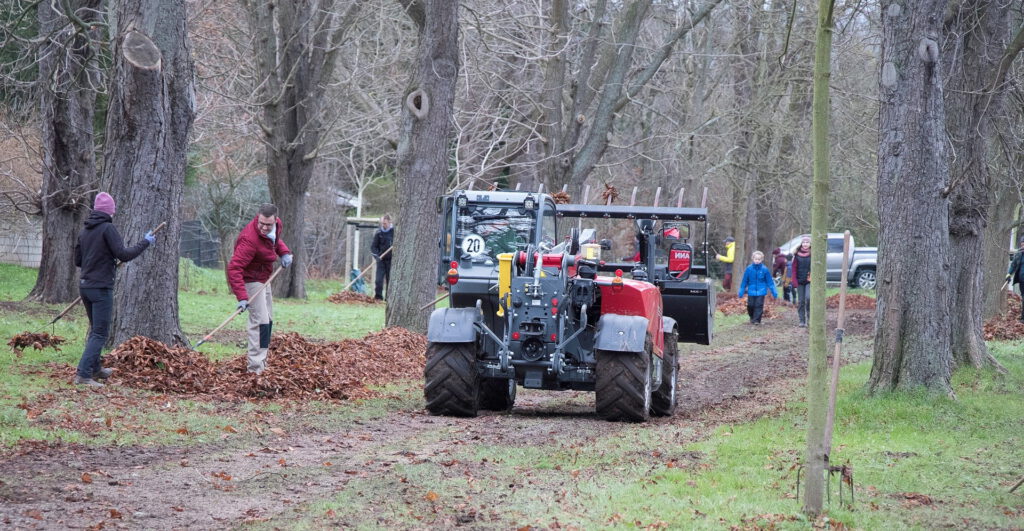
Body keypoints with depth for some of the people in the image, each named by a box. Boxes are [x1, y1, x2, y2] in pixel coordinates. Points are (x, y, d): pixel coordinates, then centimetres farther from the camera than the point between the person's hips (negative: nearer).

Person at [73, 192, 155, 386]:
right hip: (101, 287, -8)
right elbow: (124, 254, -18)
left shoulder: (85, 231, 10)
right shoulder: (108, 228, -13)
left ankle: (95, 368, 33)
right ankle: (83, 374, -13)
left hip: (84, 286, 8)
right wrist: (145, 243, -7)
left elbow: (78, 260, 16)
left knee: (96, 330, 23)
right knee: (100, 333, -5)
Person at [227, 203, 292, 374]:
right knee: (260, 321, -18)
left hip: (264, 279, 9)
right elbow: (234, 268, -38)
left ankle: (262, 362, 27)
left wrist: (284, 252, -5)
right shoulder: (250, 239, -35)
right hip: (251, 280, -9)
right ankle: (256, 366, -20)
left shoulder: (277, 224, -9)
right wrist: (242, 297, -44)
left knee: (268, 321, 17)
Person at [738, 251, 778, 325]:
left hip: (761, 291, -1)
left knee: (759, 305, -6)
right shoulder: (749, 269, -4)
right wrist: (741, 292, 9)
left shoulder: (764, 269, -6)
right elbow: (744, 281, 6)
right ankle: (752, 317, 31)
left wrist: (774, 292, 1)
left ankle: (756, 320, -1)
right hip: (751, 291, 1)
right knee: (751, 306, 6)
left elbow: (770, 282, 1)